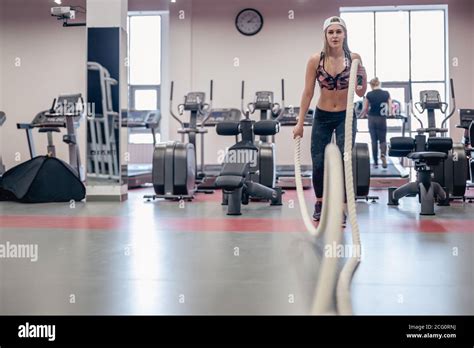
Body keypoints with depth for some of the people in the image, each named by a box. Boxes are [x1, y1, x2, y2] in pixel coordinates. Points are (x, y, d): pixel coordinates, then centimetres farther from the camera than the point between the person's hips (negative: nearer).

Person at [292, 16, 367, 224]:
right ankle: (320, 203, 28)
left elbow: (361, 93, -1)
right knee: (318, 164, 3)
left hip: (346, 117, 0)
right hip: (322, 117, 1)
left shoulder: (354, 58, -6)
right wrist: (300, 122, -6)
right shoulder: (315, 60, -7)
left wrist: (362, 74, -20)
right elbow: (308, 93, -4)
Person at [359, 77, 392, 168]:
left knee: (374, 141, 8)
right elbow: (390, 108, 3)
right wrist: (389, 113, 24)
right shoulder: (386, 94, -1)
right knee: (383, 140, 11)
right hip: (382, 119, 0)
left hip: (372, 119, 0)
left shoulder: (369, 94, -5)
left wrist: (361, 115, 20)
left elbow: (365, 109, 0)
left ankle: (376, 162, 9)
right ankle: (383, 154, -21)